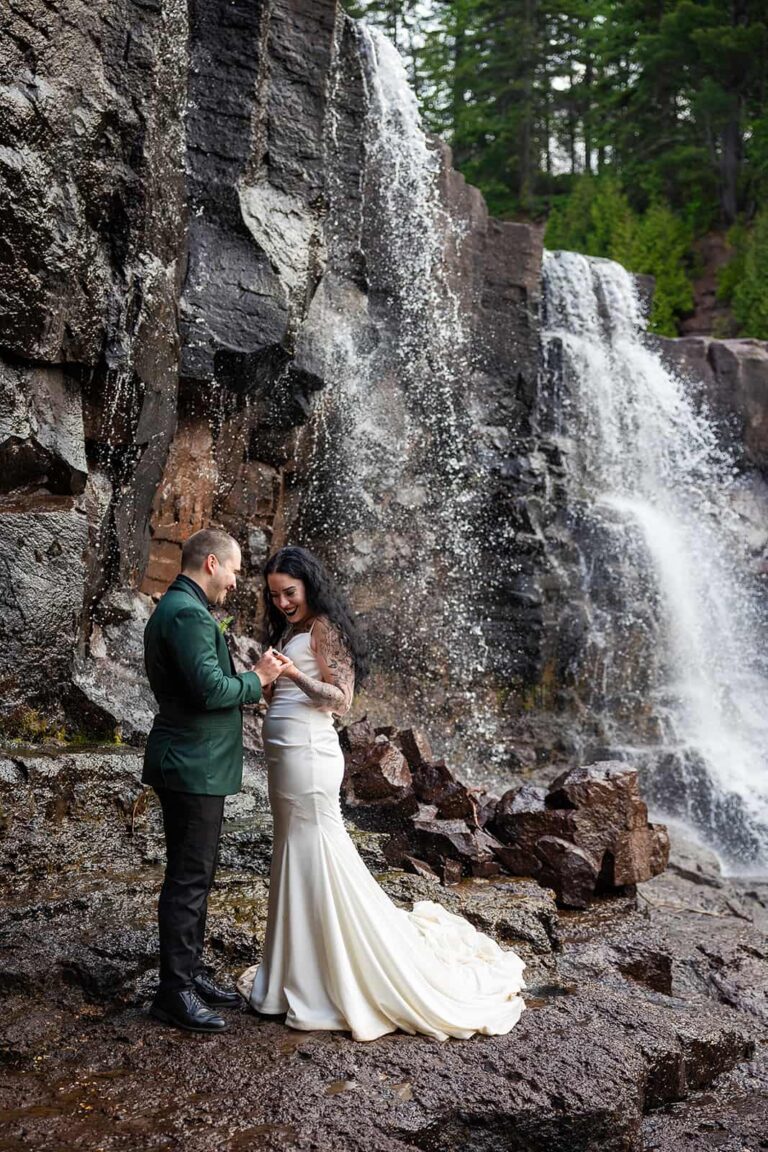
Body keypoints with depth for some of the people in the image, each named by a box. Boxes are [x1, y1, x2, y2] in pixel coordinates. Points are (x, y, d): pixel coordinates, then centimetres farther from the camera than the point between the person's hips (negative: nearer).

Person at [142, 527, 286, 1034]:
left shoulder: (178, 609, 15)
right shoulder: (188, 613, -19)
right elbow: (210, 689, -26)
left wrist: (249, 679, 12)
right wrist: (257, 679, -11)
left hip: (194, 767, 11)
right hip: (193, 768, -11)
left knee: (195, 876, 18)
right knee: (187, 880, -1)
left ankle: (189, 972, 30)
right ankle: (175, 992, 9)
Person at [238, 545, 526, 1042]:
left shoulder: (324, 628, -6)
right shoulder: (288, 632, 19)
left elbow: (341, 698, -12)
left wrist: (297, 676, -25)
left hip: (308, 755, -9)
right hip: (285, 756, 9)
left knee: (316, 858, -5)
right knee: (296, 860, 12)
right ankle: (300, 974, 22)